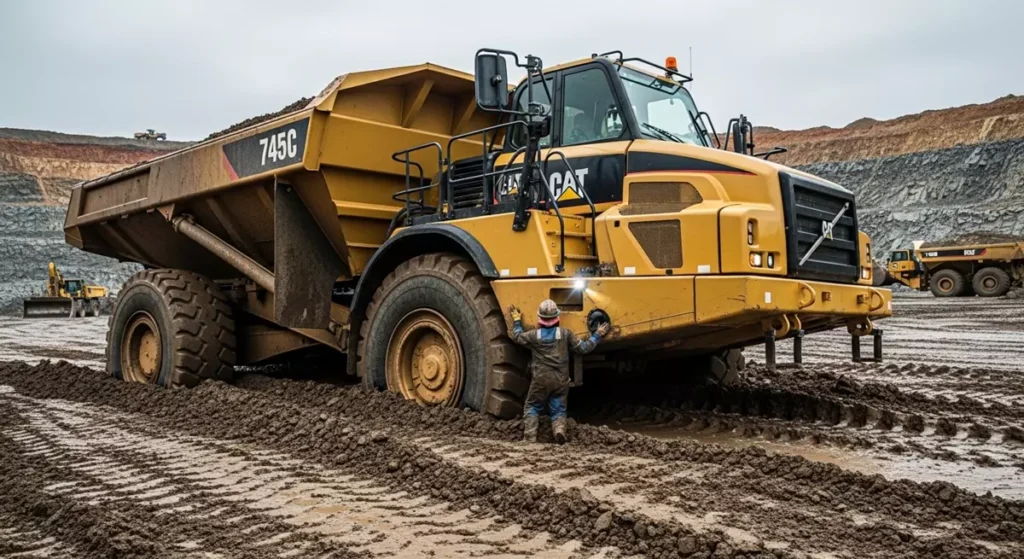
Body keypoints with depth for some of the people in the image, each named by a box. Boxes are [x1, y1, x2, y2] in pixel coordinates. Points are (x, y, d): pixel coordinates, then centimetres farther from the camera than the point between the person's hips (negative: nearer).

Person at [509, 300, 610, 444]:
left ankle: (529, 438, 1)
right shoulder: (565, 333, -6)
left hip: (540, 379, -1)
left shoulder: (534, 335, -6)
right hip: (561, 380, 1)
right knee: (558, 410, 11)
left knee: (532, 408, 13)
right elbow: (583, 348, 0)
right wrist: (598, 335, 11)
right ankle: (560, 429, -17)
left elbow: (517, 336, 13)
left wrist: (516, 319, 27)